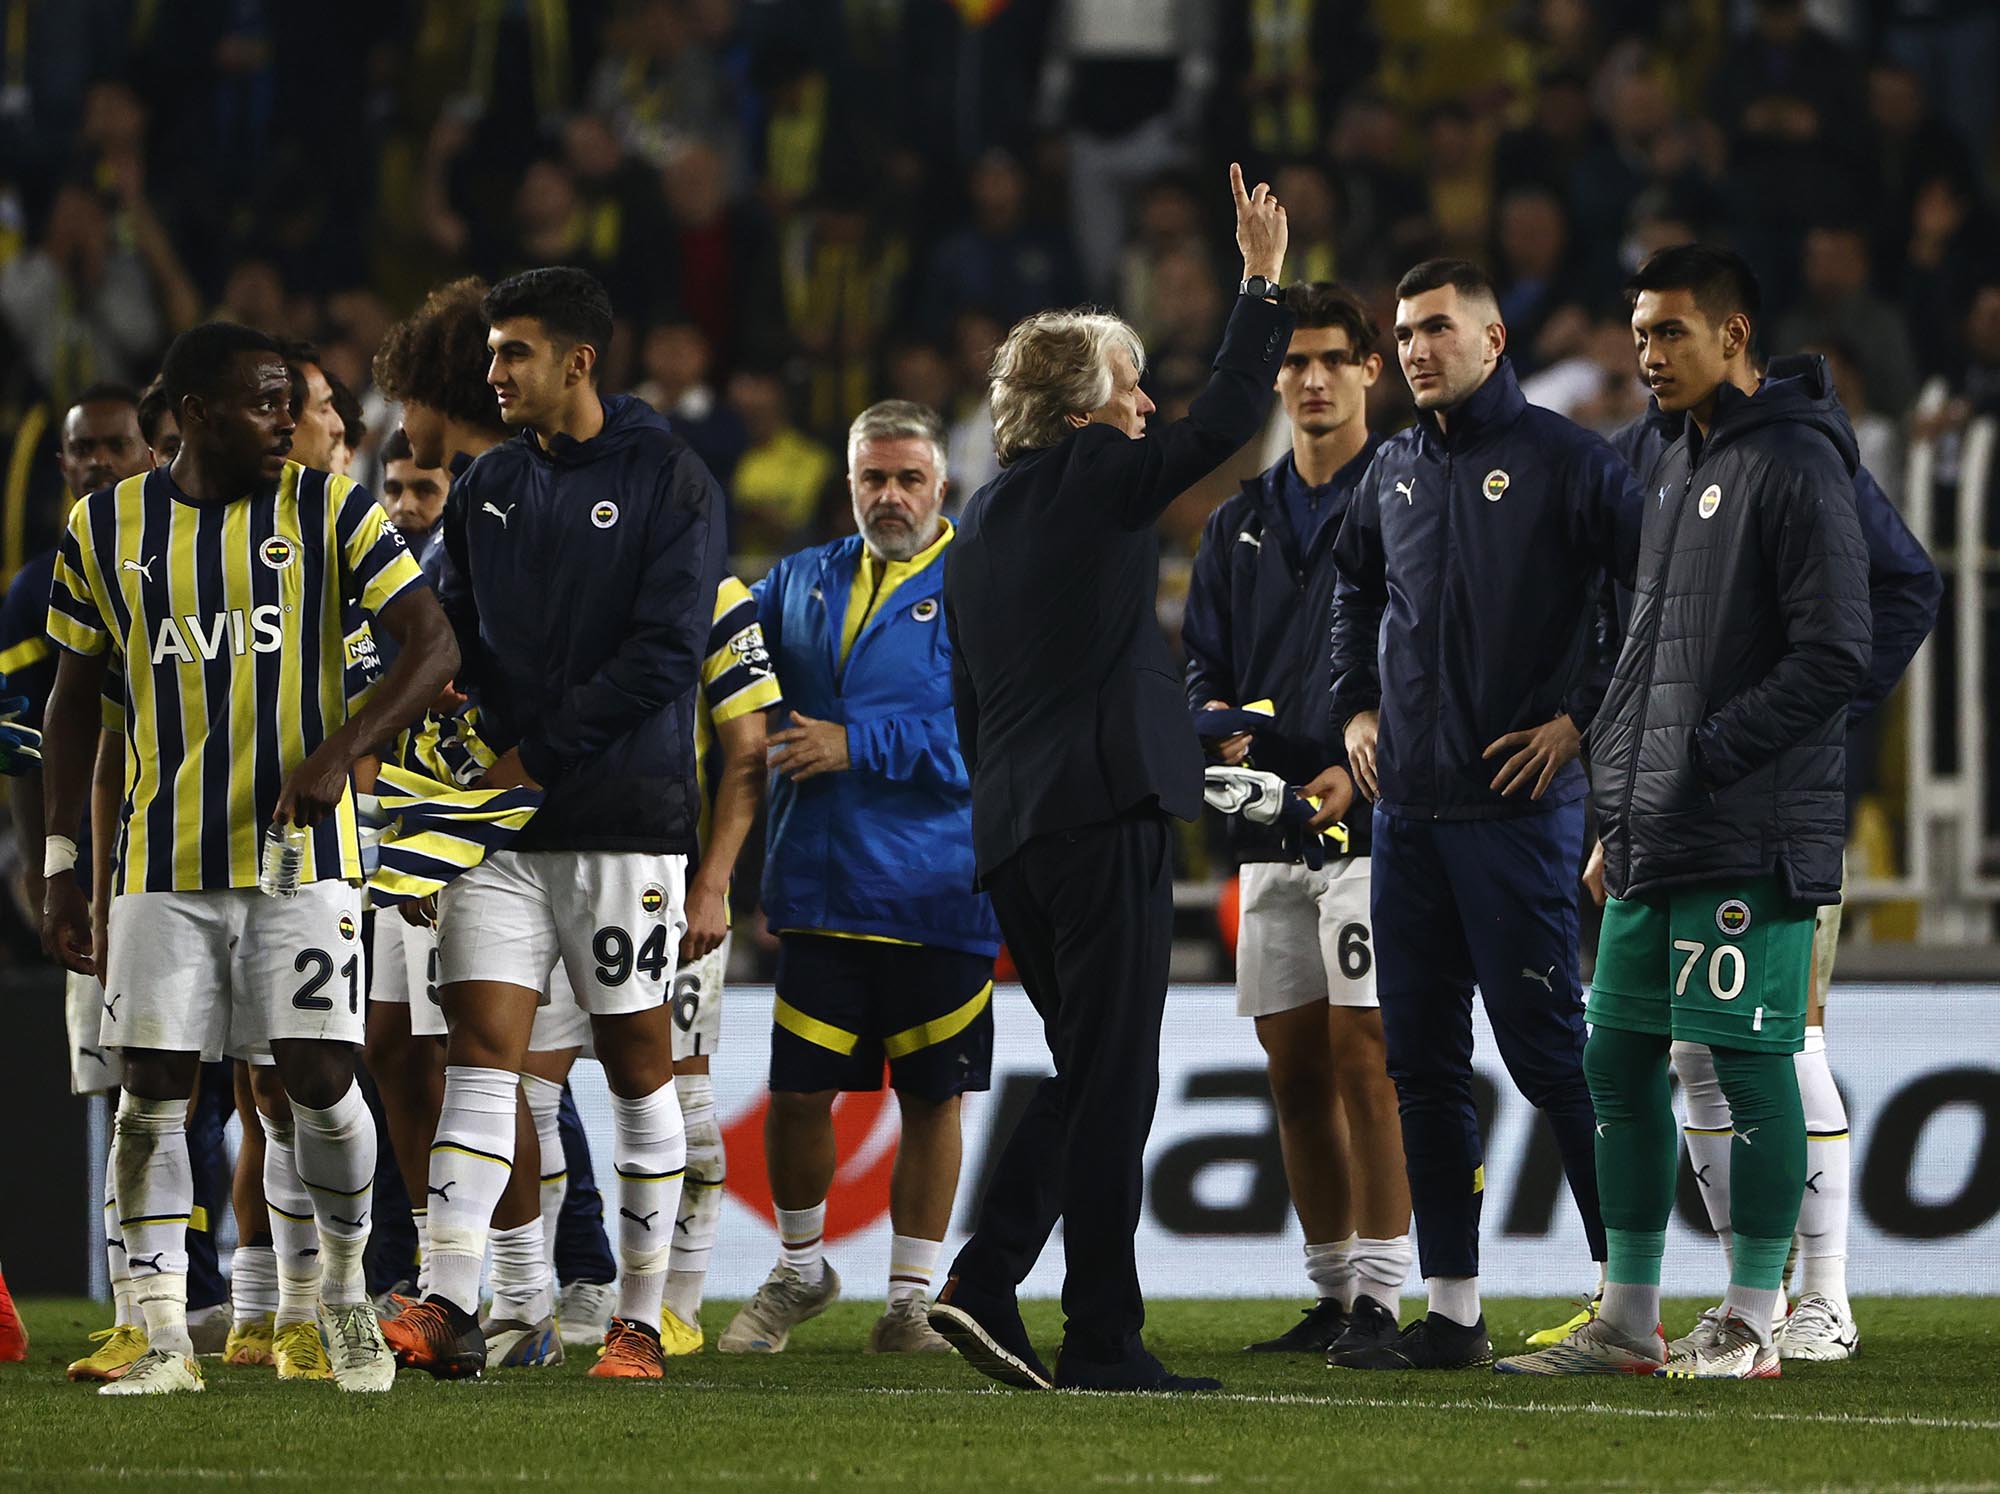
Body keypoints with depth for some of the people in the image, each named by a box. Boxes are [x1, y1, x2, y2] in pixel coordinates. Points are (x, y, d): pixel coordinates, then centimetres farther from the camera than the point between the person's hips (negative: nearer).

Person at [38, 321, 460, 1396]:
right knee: (153, 1087, -3)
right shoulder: (106, 531, 4)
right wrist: (61, 865, 8)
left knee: (320, 1078, -7)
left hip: (300, 851, -2)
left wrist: (336, 752, -23)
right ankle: (164, 1337, 3)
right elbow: (74, 699, 12)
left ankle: (347, 1291, 17)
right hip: (163, 863, 2)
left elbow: (432, 647, -8)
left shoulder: (331, 513, -2)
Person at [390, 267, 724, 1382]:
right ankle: (449, 1312, -14)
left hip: (627, 814, -4)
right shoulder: (488, 490, 13)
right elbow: (456, 635, 19)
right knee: (483, 1046, -7)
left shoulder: (669, 481, -5)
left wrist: (539, 752, -12)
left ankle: (643, 1321, 9)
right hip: (505, 824, 5)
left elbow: (664, 652, -12)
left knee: (639, 1061, 2)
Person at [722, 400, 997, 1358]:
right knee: (798, 1092, 2)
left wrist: (856, 745, -15)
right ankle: (799, 1272, 24)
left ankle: (911, 1299, 17)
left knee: (932, 1098, 5)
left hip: (937, 899, -3)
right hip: (819, 891, 3)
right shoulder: (802, 582, 13)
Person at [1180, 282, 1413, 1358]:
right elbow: (1202, 657, 21)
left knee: (1362, 1054, -11)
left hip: (1372, 818, -6)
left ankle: (1379, 1293, -9)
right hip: (1269, 826, 6)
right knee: (1294, 1065, 6)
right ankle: (1330, 1290, 12)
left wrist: (1363, 768, -17)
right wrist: (1216, 721, -2)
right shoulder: (1240, 523, 18)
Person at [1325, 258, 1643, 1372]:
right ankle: (1451, 1312, 12)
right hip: (1407, 809, 7)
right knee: (1424, 1060, 7)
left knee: (1545, 1050, -8)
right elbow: (1358, 589, 33)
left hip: (1517, 805, -7)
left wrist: (1583, 717, -11)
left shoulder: (1563, 460, -7)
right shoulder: (1396, 472, 14)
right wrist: (1357, 705, 21)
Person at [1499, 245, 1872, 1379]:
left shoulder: (1796, 465, -10)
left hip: (1753, 842, -9)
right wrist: (1618, 814, 18)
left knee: (1749, 1064, -6)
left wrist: (1705, 755, -17)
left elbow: (1834, 657, -16)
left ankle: (1752, 1324, 0)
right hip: (1652, 847, 9)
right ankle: (1629, 1320, 15)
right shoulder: (1677, 471, 19)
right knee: (1621, 1060, 9)